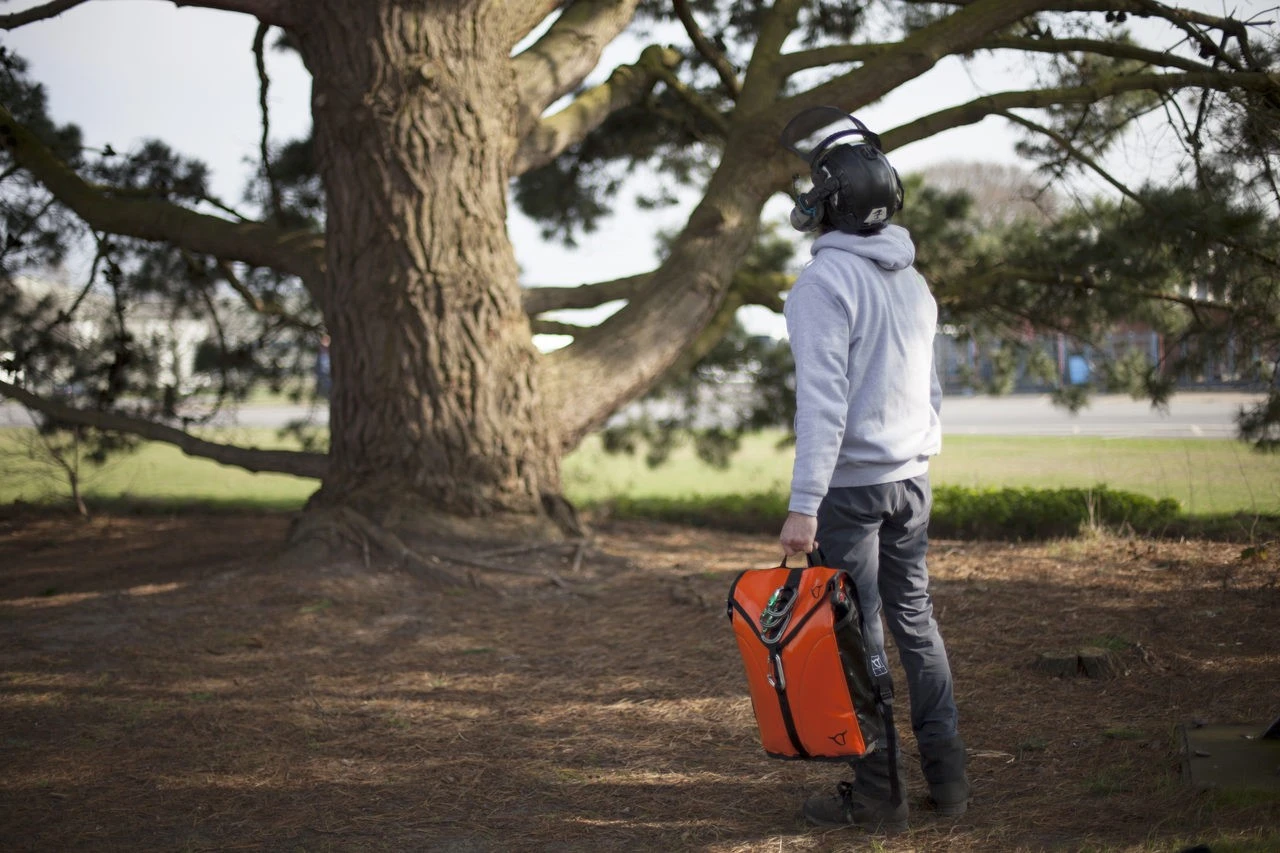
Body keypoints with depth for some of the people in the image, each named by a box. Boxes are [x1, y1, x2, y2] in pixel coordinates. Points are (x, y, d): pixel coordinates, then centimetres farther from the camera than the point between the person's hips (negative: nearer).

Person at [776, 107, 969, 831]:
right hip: (914, 477, 8)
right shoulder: (914, 282, 10)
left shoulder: (827, 281, -15)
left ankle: (879, 793, 5)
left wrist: (804, 506, -22)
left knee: (859, 639, 0)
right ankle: (948, 777, 19)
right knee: (916, 623, 15)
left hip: (850, 485, -8)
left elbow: (822, 400, -22)